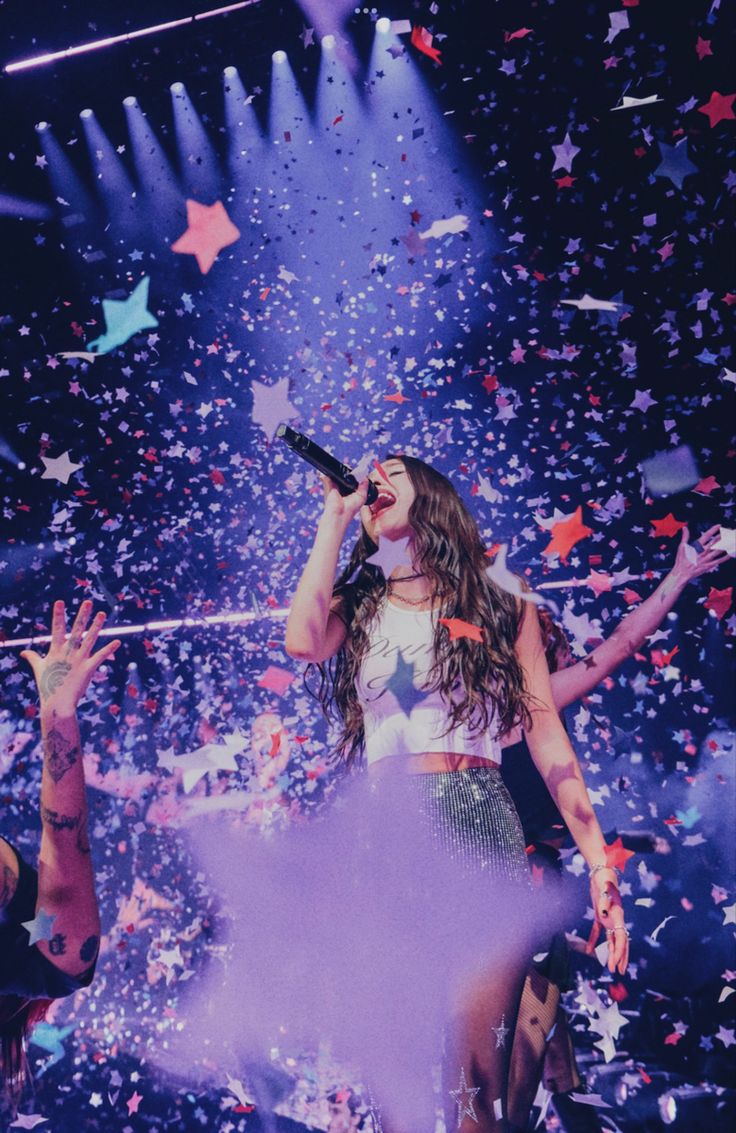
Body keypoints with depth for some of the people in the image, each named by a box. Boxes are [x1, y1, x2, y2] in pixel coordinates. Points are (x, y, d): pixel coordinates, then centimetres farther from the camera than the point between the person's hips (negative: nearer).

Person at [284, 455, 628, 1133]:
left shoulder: (499, 601, 11)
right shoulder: (357, 607, 16)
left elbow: (547, 734, 8)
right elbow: (304, 642, -8)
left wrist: (599, 860, 1)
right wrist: (336, 514, 3)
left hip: (480, 821, -2)